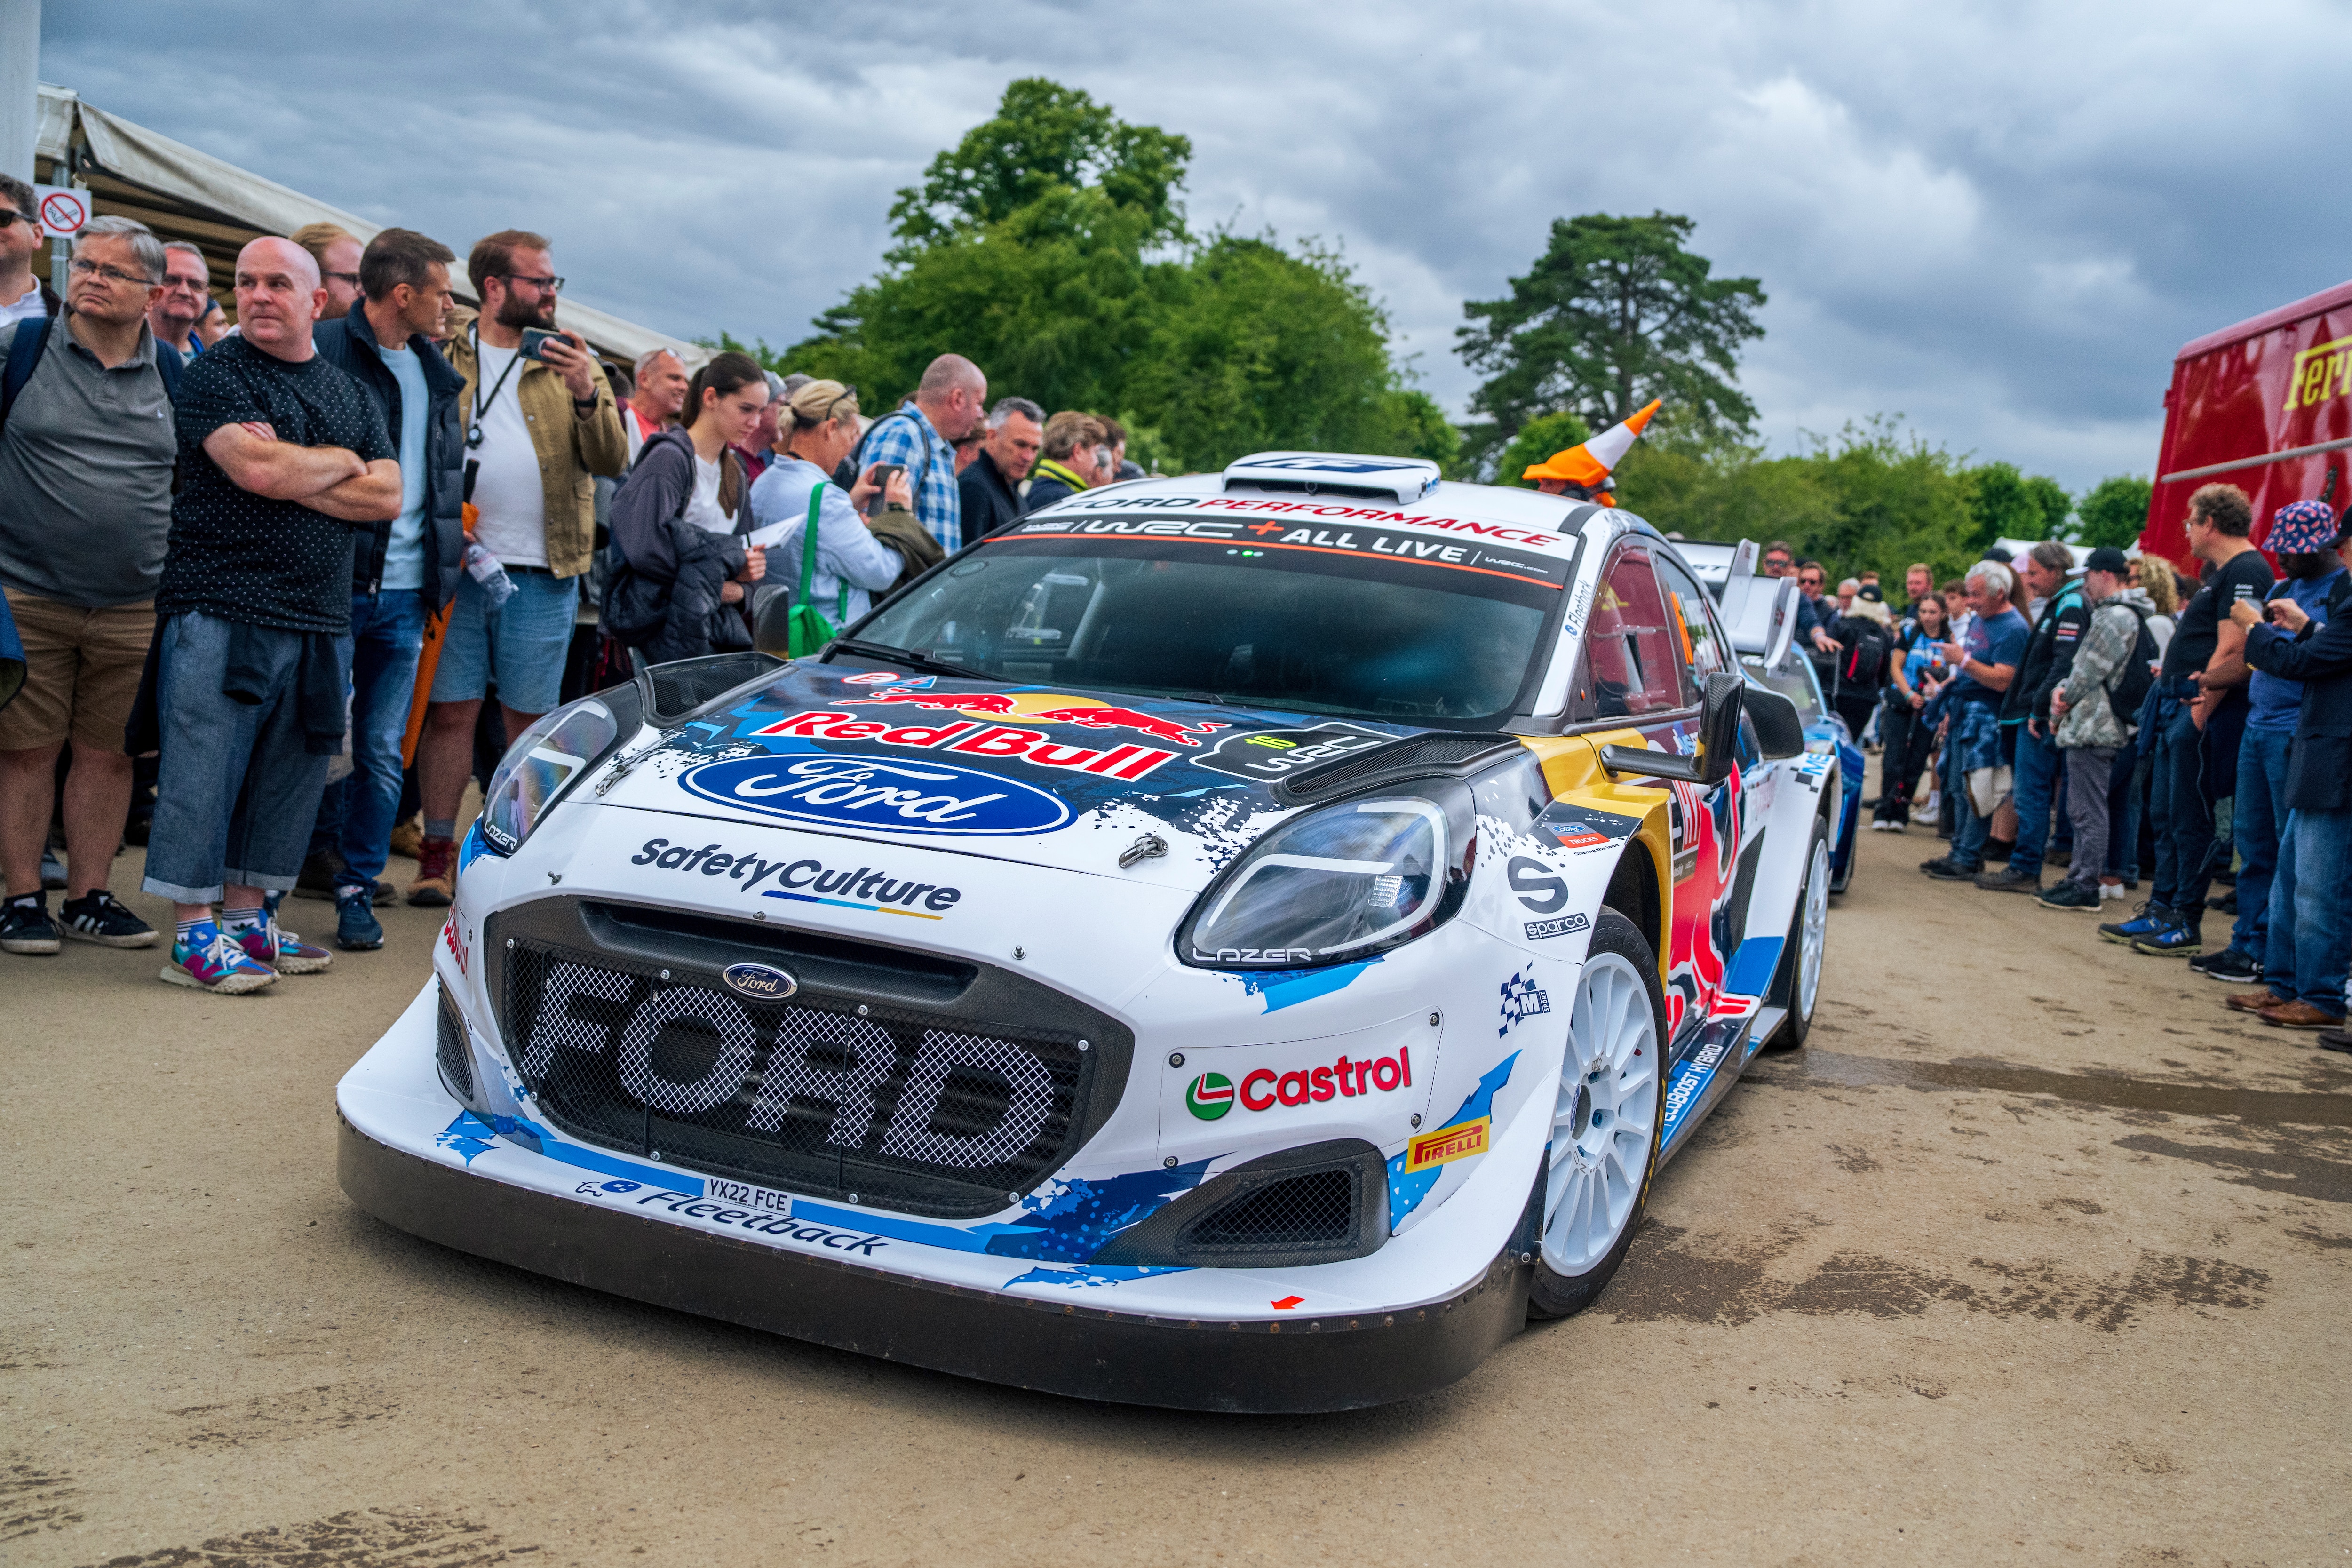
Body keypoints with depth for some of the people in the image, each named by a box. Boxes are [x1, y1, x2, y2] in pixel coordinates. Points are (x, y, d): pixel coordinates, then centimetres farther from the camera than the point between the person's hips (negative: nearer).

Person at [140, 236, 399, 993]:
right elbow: (255, 471, -16)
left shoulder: (351, 395, 16)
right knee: (204, 769, -4)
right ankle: (194, 933, 2)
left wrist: (290, 472, -7)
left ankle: (247, 918, 20)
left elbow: (387, 499, 3)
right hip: (222, 610, -5)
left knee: (287, 776, 9)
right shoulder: (215, 374, 0)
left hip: (320, 620, 5)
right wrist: (342, 462, 0)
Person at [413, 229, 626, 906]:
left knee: (529, 716, 6)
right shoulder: (444, 359, 8)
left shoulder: (571, 361, 9)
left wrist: (586, 394, -17)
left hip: (544, 571, 1)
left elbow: (613, 461, 0)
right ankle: (438, 850, 10)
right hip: (458, 564, 0)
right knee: (452, 709, 2)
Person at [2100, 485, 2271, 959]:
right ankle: (2161, 911, 20)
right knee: (2166, 814, 13)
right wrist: (2173, 683, 13)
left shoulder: (2245, 572, -14)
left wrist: (2200, 709, -22)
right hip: (2177, 707, 11)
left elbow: (2232, 652, -22)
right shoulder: (2222, 572, 19)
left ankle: (2185, 925, 1)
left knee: (2191, 821, -5)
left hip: (2199, 713, -11)